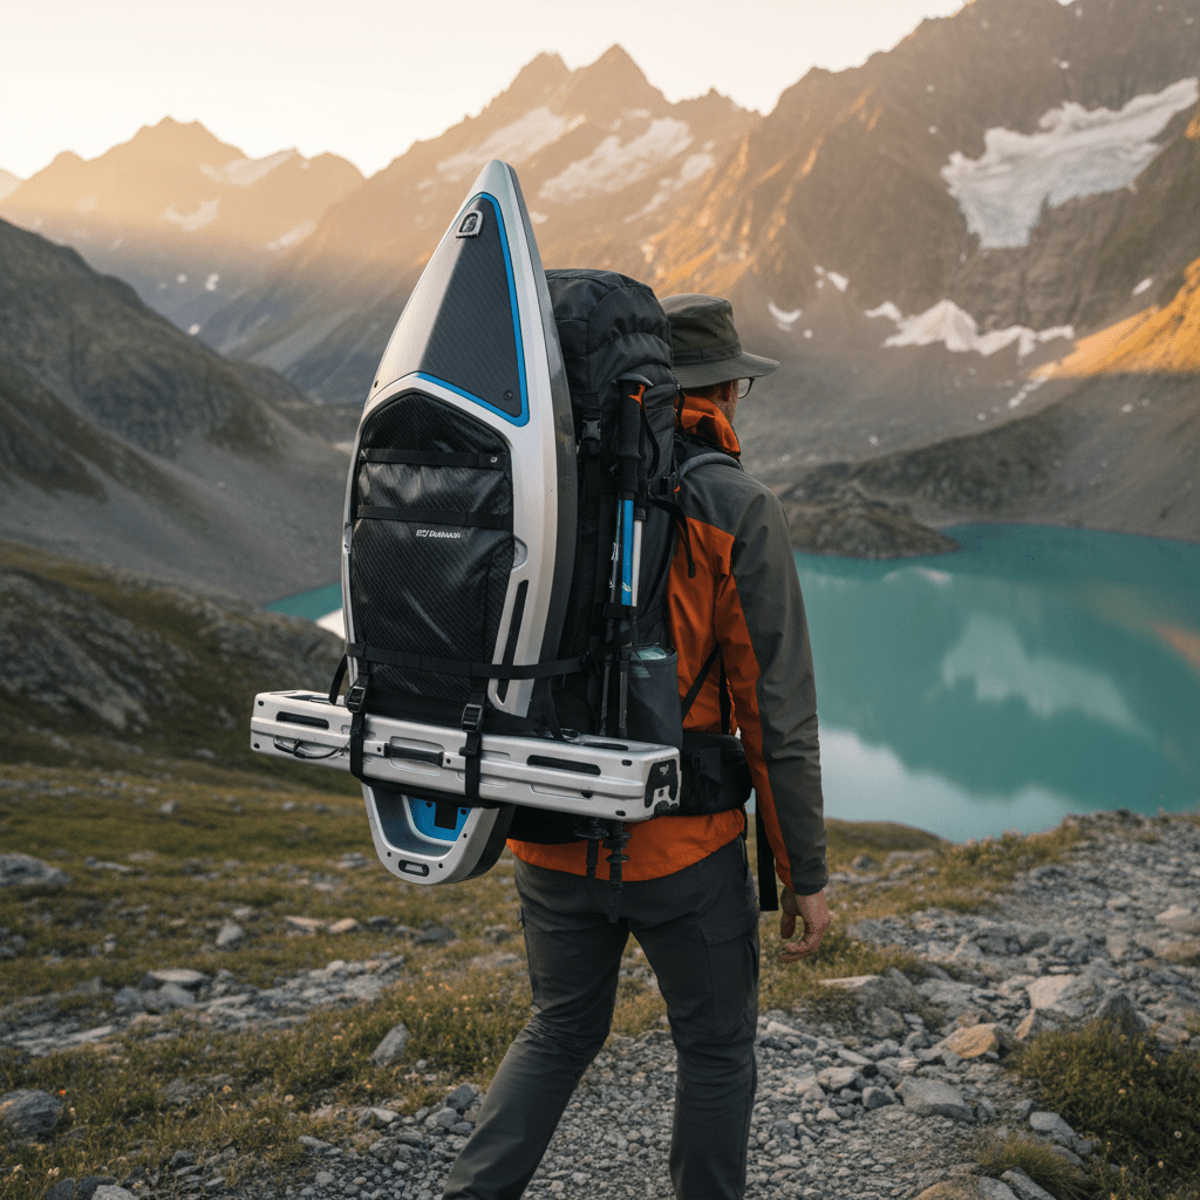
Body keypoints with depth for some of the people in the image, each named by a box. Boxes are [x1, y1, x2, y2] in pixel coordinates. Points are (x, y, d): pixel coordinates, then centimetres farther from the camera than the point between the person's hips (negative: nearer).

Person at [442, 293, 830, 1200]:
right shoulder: (738, 512, -12)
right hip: (684, 849, -4)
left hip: (553, 841, 5)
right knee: (717, 1047, 19)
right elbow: (777, 710, -13)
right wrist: (806, 872, -4)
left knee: (561, 1032, 24)